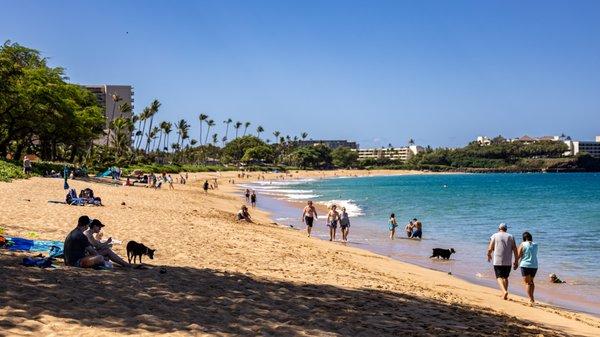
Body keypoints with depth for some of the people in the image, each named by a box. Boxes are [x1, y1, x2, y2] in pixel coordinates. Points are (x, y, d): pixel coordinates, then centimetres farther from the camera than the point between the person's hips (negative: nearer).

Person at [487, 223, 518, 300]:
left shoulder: (494, 236, 1)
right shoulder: (510, 237, 8)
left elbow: (490, 249, -3)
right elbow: (515, 250, 2)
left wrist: (489, 256, 16)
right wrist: (516, 260, 9)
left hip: (498, 261, -3)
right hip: (508, 262, 3)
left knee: (499, 277, 0)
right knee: (505, 277, 16)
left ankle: (504, 291, -24)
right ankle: (504, 295, 16)